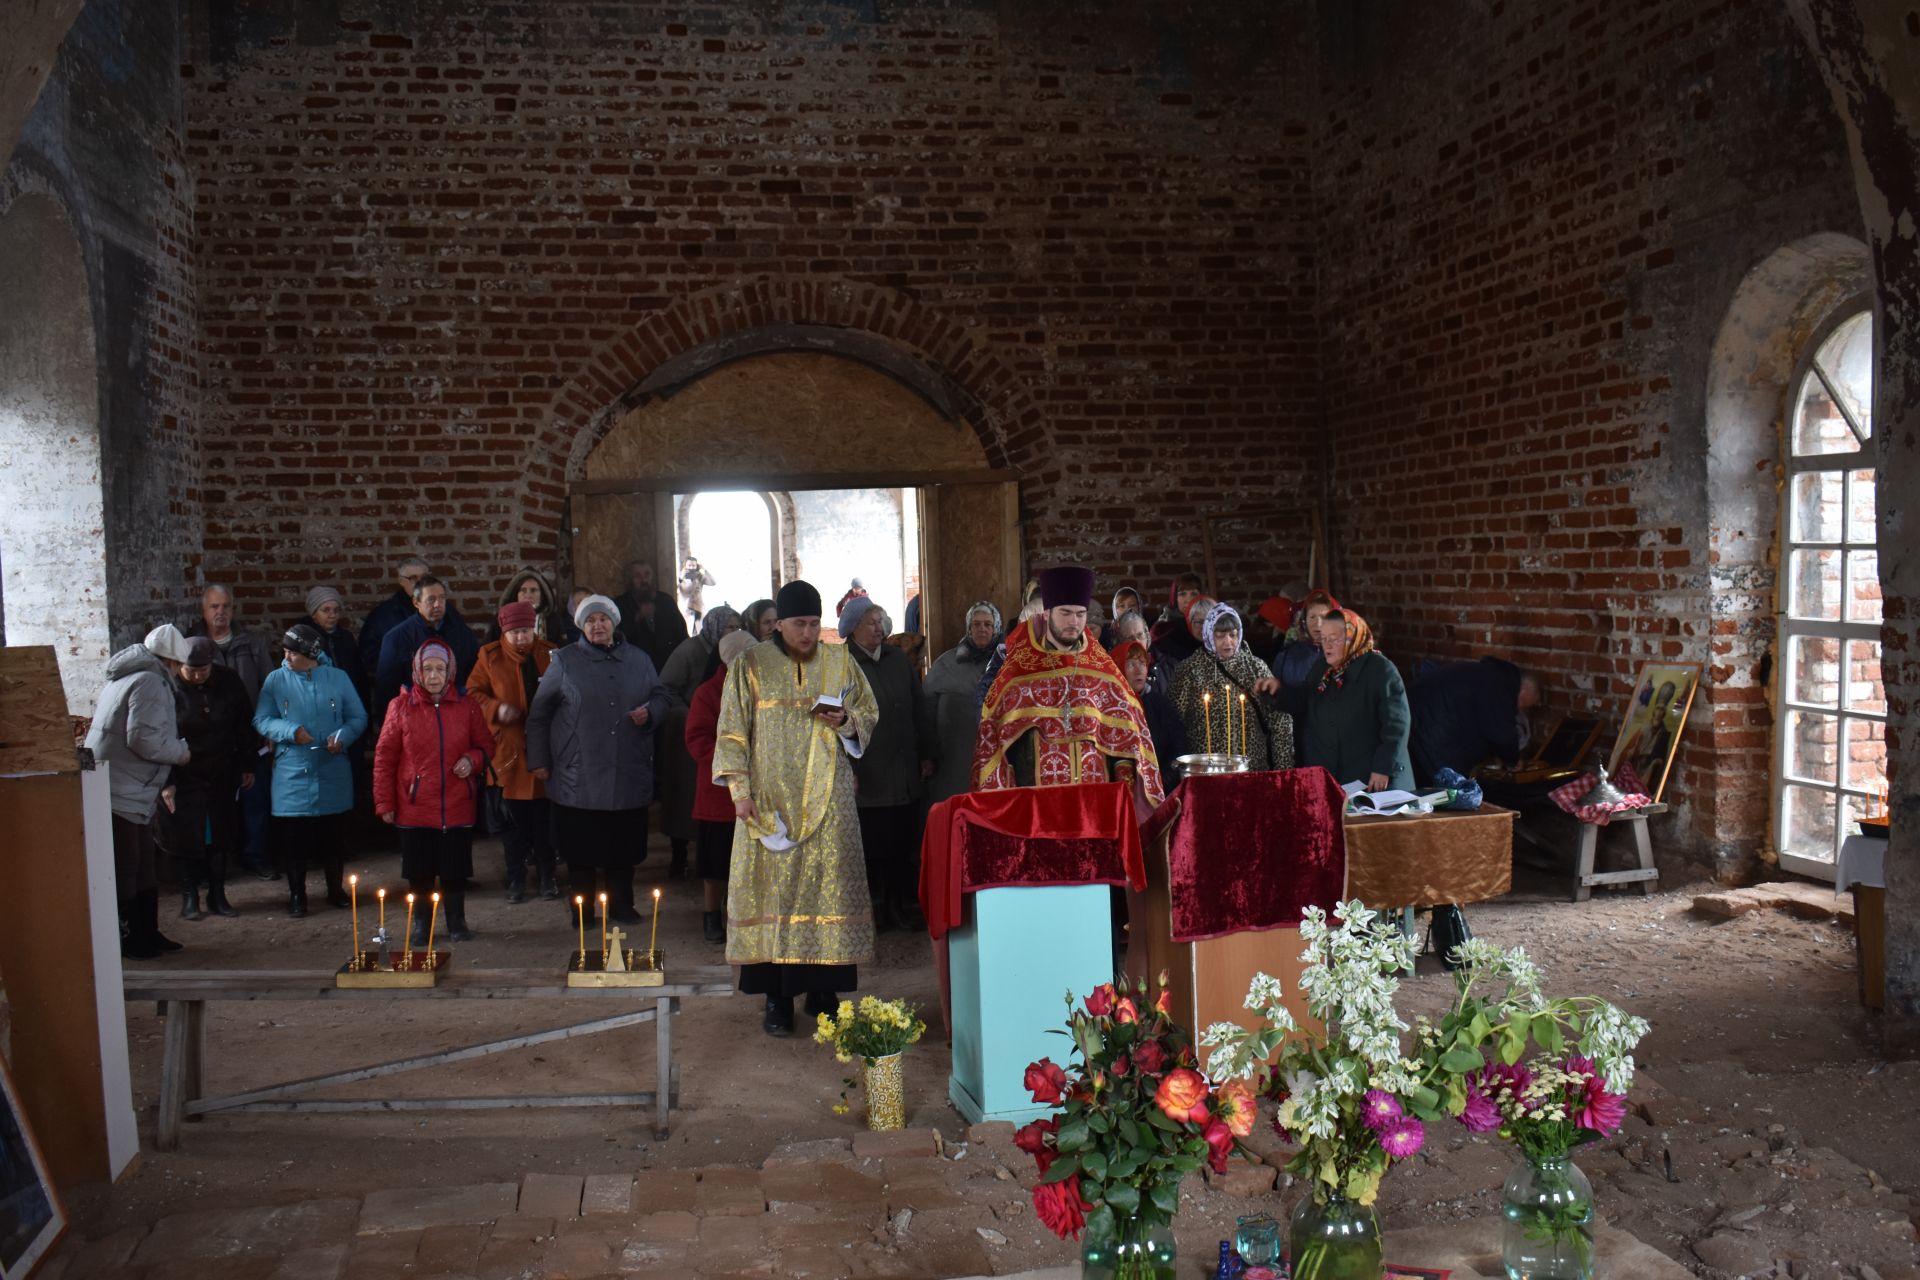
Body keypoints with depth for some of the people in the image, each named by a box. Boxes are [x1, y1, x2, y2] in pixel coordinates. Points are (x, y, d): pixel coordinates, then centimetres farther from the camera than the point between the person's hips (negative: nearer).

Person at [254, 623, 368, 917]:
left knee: (333, 837, 10)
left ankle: (335, 889, 27)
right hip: (292, 775, -1)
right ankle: (296, 895, 18)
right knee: (293, 838, 3)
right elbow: (261, 721, -1)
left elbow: (358, 717, 4)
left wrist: (343, 735, -16)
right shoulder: (276, 680, 0)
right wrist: (290, 731, -18)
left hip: (333, 774, 1)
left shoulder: (338, 679, 1)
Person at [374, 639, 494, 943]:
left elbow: (485, 744, 13)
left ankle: (457, 922, 23)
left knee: (455, 868, 7)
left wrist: (472, 760, -10)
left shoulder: (467, 706, 2)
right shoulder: (400, 706, -2)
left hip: (458, 806, 1)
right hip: (415, 807, -1)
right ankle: (421, 924, 24)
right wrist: (384, 803, 0)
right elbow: (384, 757, 2)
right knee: (419, 869, 8)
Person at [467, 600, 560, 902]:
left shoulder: (549, 654, 4)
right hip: (508, 750, 0)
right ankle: (516, 879, 17)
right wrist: (496, 709, -12)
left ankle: (547, 876, 19)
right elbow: (474, 693, 5)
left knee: (545, 817, 7)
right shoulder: (489, 657, 2)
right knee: (513, 819, 5)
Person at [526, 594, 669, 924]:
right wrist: (538, 760, 4)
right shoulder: (565, 661, 4)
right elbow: (539, 712, 7)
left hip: (628, 775, 2)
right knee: (581, 847, 0)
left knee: (624, 845, 7)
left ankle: (621, 905, 20)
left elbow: (660, 695, 22)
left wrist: (649, 712, -2)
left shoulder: (638, 660, 12)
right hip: (579, 777, -2)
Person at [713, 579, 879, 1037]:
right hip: (769, 800, -1)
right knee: (773, 889, -1)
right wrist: (739, 789, -9)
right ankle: (777, 999, 8)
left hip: (828, 801, 2)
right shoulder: (750, 666, 1)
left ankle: (823, 994, 12)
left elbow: (869, 716, 14)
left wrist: (845, 720, -9)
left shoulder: (841, 662, 7)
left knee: (827, 885, 1)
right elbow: (732, 733, 1)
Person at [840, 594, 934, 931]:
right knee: (871, 846, 1)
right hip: (866, 776, -5)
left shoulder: (900, 660, 11)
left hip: (904, 773, 5)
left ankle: (906, 907, 16)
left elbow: (920, 710, 16)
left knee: (904, 845, 7)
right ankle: (875, 908, 14)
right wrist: (846, 771, -13)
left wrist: (926, 754, 13)